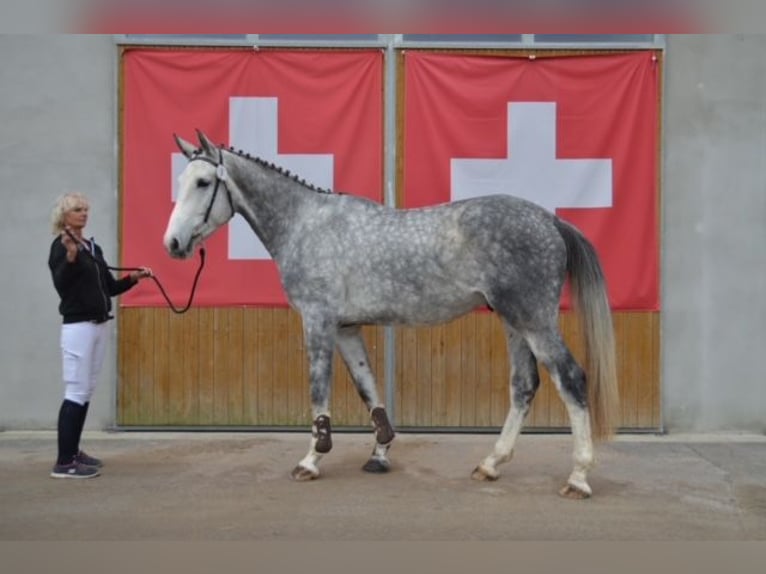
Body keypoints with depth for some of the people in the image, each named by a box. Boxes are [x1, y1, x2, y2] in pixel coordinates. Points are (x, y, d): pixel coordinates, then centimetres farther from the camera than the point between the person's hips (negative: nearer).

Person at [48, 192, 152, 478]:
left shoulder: (93, 247, 14)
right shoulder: (60, 246, -9)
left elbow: (109, 287, 17)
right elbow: (61, 285, -21)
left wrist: (133, 277, 4)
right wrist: (70, 256, -33)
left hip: (100, 325, 8)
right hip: (78, 327, -8)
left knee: (87, 392, 12)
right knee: (76, 393, -9)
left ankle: (73, 451, 21)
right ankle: (63, 463, -6)